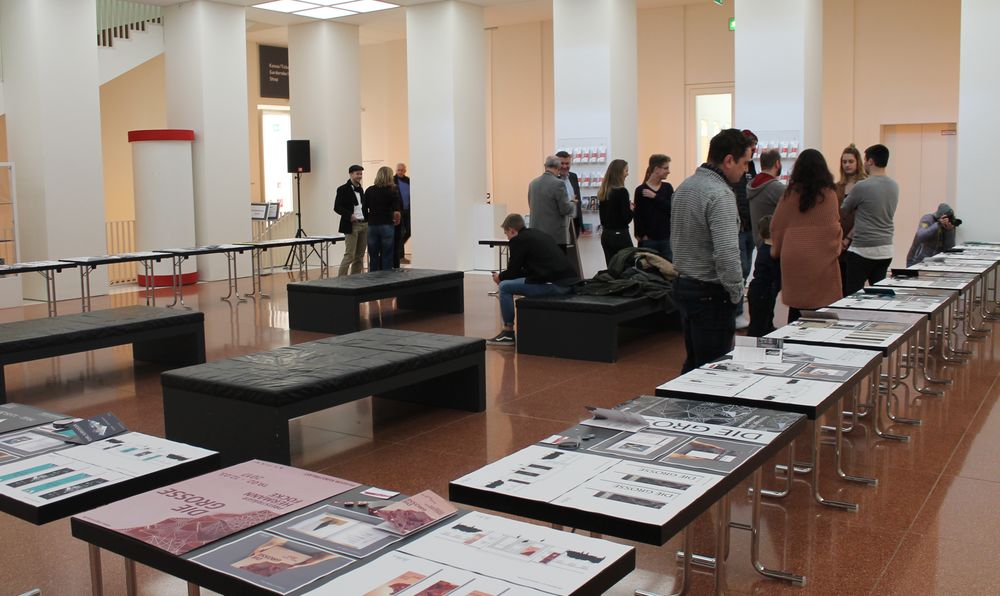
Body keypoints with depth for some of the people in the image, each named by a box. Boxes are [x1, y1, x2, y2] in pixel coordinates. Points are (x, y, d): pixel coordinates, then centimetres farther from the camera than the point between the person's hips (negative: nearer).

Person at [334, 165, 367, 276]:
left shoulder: (360, 189, 16)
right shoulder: (343, 189, -4)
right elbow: (337, 207, -10)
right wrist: (349, 215, -20)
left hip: (364, 224, 7)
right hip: (352, 225, -7)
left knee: (360, 256, 8)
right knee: (349, 256, -9)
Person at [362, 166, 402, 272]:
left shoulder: (369, 190, 4)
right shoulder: (392, 190, -3)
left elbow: (364, 209, 1)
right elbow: (397, 208, -8)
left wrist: (370, 219, 12)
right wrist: (396, 219, 9)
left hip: (372, 226, 3)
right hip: (387, 225, -2)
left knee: (373, 256, 7)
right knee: (387, 257, 2)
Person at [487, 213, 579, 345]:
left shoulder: (518, 240, -1)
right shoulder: (539, 234, 24)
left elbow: (513, 271, 2)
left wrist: (500, 277, 24)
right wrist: (505, 275, 41)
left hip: (553, 284, -9)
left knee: (504, 287, 2)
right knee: (530, 283, 36)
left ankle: (508, 333, 8)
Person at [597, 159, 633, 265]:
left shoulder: (603, 192, 7)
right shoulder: (622, 191, -14)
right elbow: (626, 218, -15)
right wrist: (631, 209, 2)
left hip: (605, 235, 7)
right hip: (620, 236, -7)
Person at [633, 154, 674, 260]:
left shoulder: (668, 188, 7)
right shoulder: (640, 190, -3)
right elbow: (638, 217, -4)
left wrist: (655, 197, -11)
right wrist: (642, 236, -10)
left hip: (667, 238, 3)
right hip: (648, 240, -3)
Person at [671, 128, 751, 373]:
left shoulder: (684, 186, 10)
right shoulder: (720, 195, -20)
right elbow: (727, 253, -27)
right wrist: (737, 293, -15)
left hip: (683, 286, 9)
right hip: (711, 295, -9)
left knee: (693, 363, 18)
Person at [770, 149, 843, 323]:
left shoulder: (790, 193, 3)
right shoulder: (829, 194, -3)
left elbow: (776, 226, 8)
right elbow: (834, 227, 2)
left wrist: (777, 250, 22)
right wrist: (835, 248, 18)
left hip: (793, 258, 2)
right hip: (821, 260, -2)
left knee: (795, 309, 8)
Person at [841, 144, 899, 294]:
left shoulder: (862, 187, -14)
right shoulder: (894, 186, 7)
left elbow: (842, 213, -2)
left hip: (863, 250, -7)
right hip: (886, 250, 7)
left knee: (852, 295, -1)